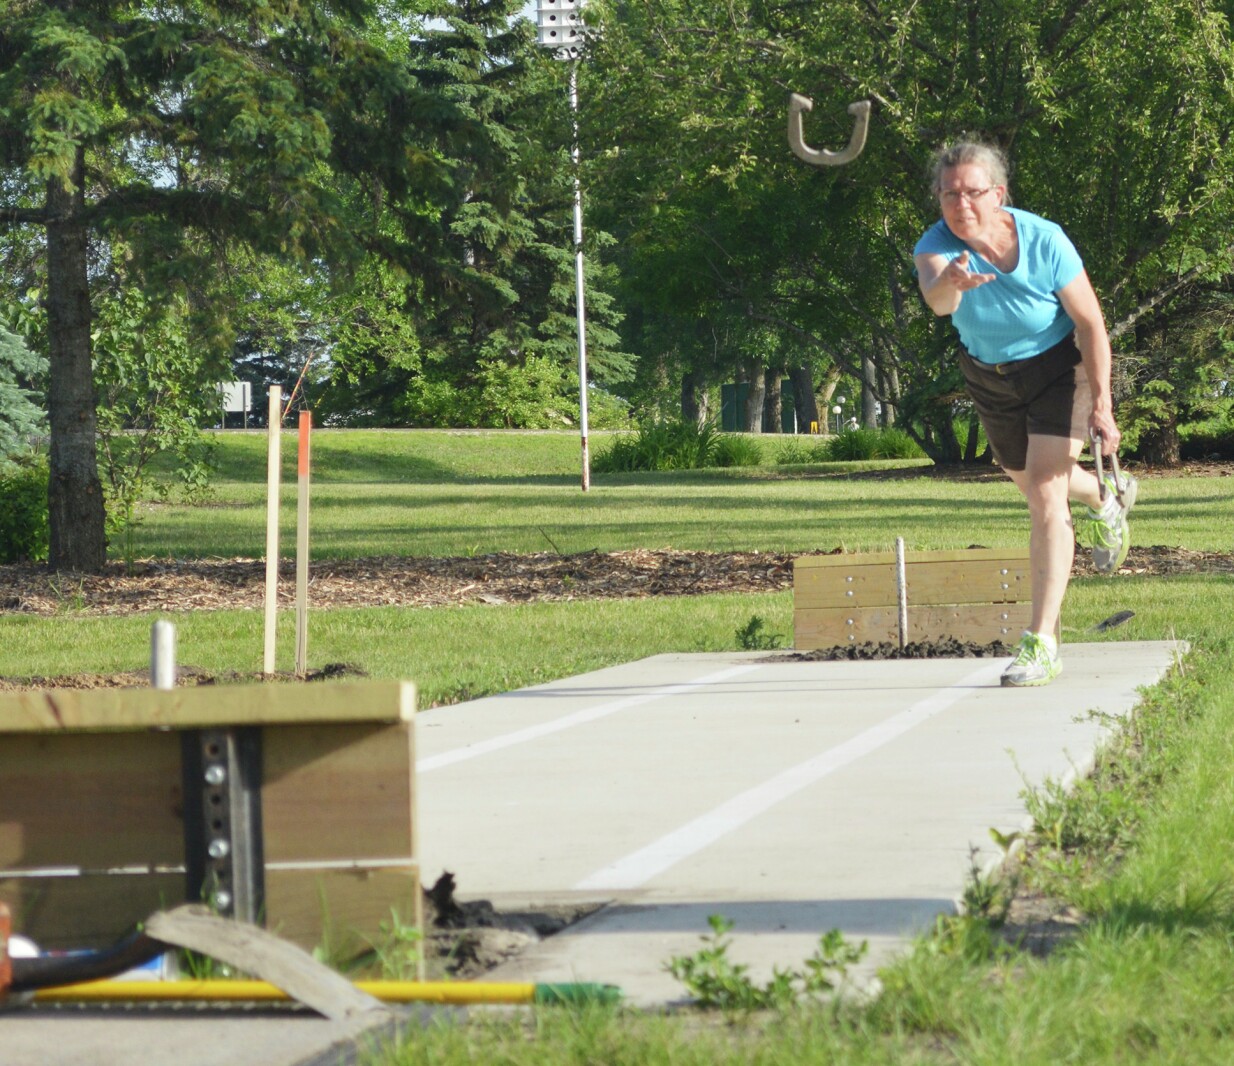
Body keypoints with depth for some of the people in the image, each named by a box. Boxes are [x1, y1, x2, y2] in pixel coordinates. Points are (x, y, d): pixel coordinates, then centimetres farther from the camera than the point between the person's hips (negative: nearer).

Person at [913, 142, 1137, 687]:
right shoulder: (937, 244, -27)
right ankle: (1107, 501, 58)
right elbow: (934, 297, -51)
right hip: (988, 373, 4)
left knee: (1045, 493, -17)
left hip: (1057, 363, -4)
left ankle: (1042, 642, -16)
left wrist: (1101, 406, -21)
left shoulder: (1044, 240, -29)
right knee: (1029, 482, 24)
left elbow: (1090, 323, -19)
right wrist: (950, 284, -76)